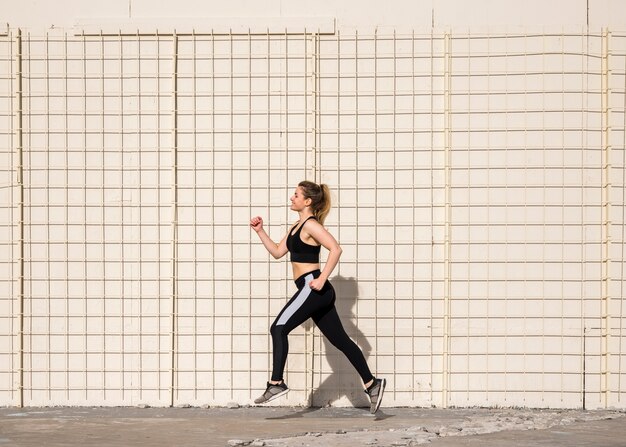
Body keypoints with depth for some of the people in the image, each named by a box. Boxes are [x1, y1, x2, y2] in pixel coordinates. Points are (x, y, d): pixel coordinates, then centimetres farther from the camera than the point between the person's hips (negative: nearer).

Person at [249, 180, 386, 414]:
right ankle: (371, 384, 11)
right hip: (314, 291, 10)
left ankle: (276, 383, -10)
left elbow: (335, 249, -21)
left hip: (313, 287, -10)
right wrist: (260, 231, 15)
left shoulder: (311, 225, -9)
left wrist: (322, 279, -23)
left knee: (279, 328, -11)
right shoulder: (298, 226, 20)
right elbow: (277, 252, 23)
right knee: (340, 340, 9)